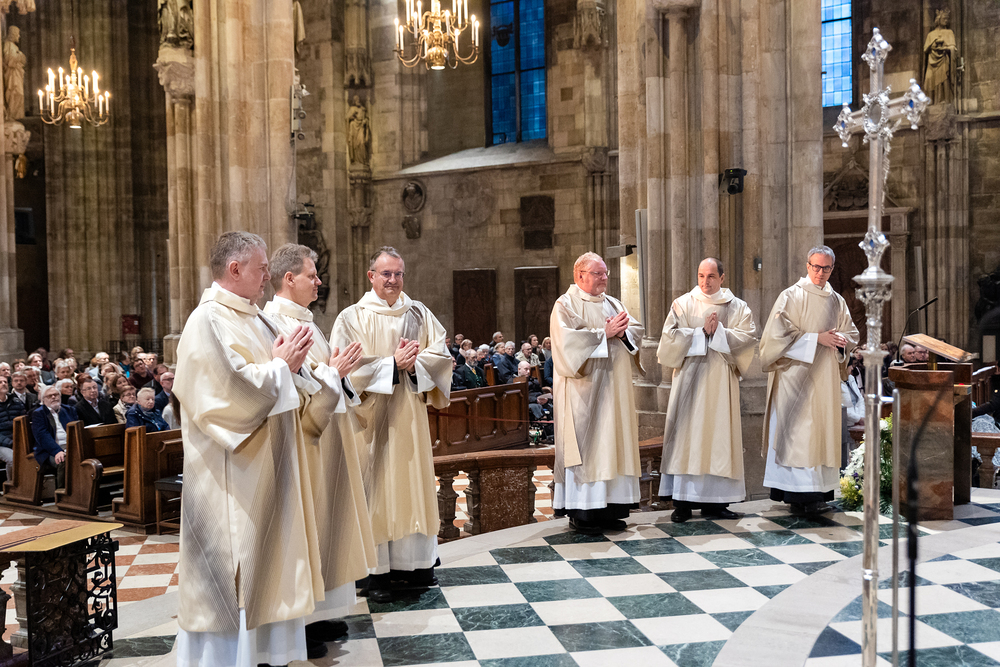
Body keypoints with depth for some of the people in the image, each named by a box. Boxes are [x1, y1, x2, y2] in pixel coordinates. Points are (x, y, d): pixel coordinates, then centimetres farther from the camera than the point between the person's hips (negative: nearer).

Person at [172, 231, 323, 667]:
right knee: (233, 560, -1)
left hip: (265, 465, 9)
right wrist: (281, 364, -12)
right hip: (233, 472, -9)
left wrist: (290, 362, -2)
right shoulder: (209, 321, -15)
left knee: (264, 554, 14)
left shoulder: (250, 318, 14)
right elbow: (235, 391, -23)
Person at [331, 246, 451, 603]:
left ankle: (412, 560, 18)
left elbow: (441, 355, 4)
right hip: (372, 418, -4)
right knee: (375, 487, -1)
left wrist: (414, 363, -15)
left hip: (410, 417, 4)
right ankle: (377, 570, 5)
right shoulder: (352, 318, -1)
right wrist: (392, 364, -16)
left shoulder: (419, 314, 10)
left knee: (413, 482, 8)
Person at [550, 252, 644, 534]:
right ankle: (581, 513, -1)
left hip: (614, 388, 7)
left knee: (612, 442, 5)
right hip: (584, 389, -7)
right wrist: (604, 333, -17)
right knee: (583, 444, -6)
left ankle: (608, 509, 12)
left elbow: (637, 331, 12)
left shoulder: (613, 303, 18)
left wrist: (623, 332, -10)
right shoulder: (565, 305, -2)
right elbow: (567, 339, -17)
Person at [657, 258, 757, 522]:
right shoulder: (682, 304, 6)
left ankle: (714, 500, 6)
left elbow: (747, 337, -3)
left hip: (721, 381, 1)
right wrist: (702, 332, -11)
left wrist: (719, 332, -12)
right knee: (686, 433, -4)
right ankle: (682, 502, -2)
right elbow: (671, 336, -6)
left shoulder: (738, 308, 10)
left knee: (719, 435, 1)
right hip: (689, 379, -1)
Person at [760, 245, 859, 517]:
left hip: (826, 374, 7)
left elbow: (851, 333, 19)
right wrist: (817, 338, -16)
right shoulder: (791, 296, -4)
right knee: (799, 430, -11)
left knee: (822, 429, 6)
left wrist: (841, 339, -4)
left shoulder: (837, 301, 15)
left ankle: (819, 489, 12)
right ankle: (800, 497, -11)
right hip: (797, 372, -6)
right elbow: (779, 333, -12)